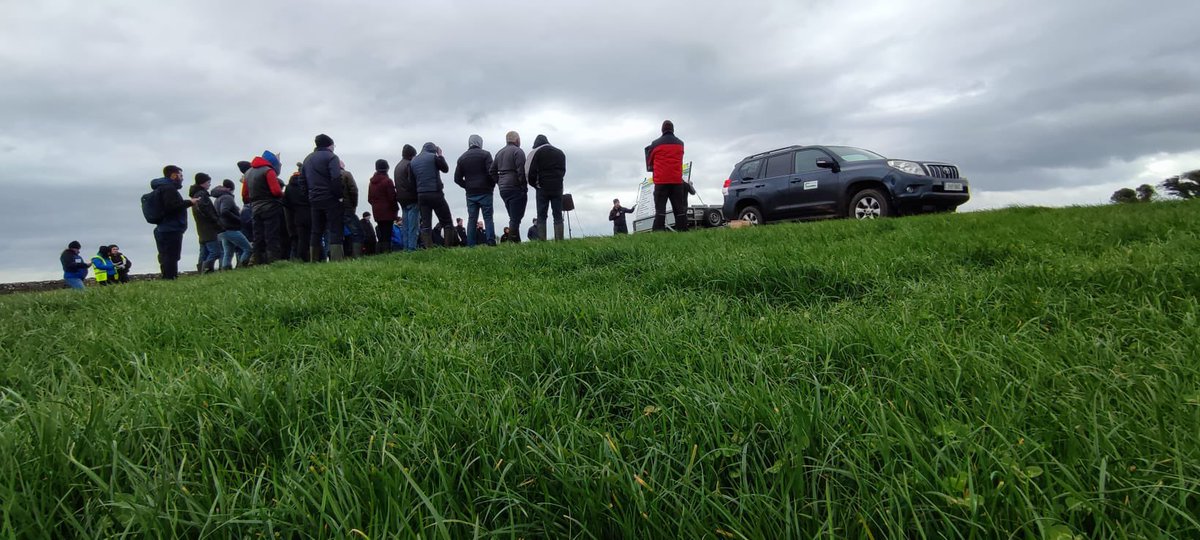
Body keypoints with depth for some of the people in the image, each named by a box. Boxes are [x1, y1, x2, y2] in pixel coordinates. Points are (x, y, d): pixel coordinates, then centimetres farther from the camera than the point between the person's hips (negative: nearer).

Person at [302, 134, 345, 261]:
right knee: (335, 230, -7)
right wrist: (339, 195, -10)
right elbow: (336, 178, -18)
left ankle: (314, 260, 9)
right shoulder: (331, 157, -6)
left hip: (314, 199, 7)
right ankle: (336, 260, -16)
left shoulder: (307, 159, 18)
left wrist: (310, 195, 16)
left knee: (316, 232, 10)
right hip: (330, 199, -7)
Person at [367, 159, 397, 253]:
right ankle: (386, 250, -12)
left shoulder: (372, 182, 12)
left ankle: (379, 252, 10)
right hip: (387, 212, -7)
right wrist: (396, 209, -1)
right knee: (387, 235, -8)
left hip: (377, 212, 7)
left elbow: (369, 199, 14)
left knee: (381, 234, 12)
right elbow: (392, 198, -13)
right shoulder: (387, 181, -12)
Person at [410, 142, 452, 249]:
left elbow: (412, 181, 13)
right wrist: (441, 155, 19)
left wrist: (417, 194, 16)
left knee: (425, 224, 3)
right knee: (446, 220, -1)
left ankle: (428, 247, -4)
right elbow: (445, 169, 10)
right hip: (435, 193, -5)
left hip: (421, 195, 5)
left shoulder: (413, 161, 15)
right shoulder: (434, 157, -2)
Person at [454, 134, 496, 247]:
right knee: (488, 217, -1)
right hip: (485, 192, -3)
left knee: (472, 219, 5)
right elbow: (491, 173, -11)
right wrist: (492, 185, 4)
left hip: (470, 194, 3)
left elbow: (457, 178, 7)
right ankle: (491, 242, -10)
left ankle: (470, 245, 2)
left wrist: (467, 187, 14)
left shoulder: (462, 158, 11)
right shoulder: (485, 154, -2)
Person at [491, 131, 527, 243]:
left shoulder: (499, 153, 16)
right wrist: (524, 187, -9)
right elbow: (521, 171, -16)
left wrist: (500, 183, 15)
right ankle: (513, 241, -13)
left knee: (513, 218, 15)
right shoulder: (518, 151, -8)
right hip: (516, 189, -8)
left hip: (503, 190, 8)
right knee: (515, 218, -8)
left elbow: (492, 171, 16)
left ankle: (516, 241, 15)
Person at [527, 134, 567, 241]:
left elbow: (530, 172, -7)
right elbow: (563, 171, 14)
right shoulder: (560, 153, 15)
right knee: (558, 216, 3)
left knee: (541, 217, 1)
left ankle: (541, 241, -6)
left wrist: (534, 184, 8)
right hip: (557, 188, 3)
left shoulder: (536, 152, 1)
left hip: (543, 188, -3)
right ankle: (559, 240, -3)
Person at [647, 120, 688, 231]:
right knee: (679, 208, 6)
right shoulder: (680, 143, 9)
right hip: (677, 180, 3)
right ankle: (682, 230, 3)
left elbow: (649, 161, 9)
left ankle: (658, 232, -14)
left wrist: (653, 168, 29)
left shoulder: (655, 144, -2)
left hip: (661, 181, -3)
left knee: (660, 208, -5)